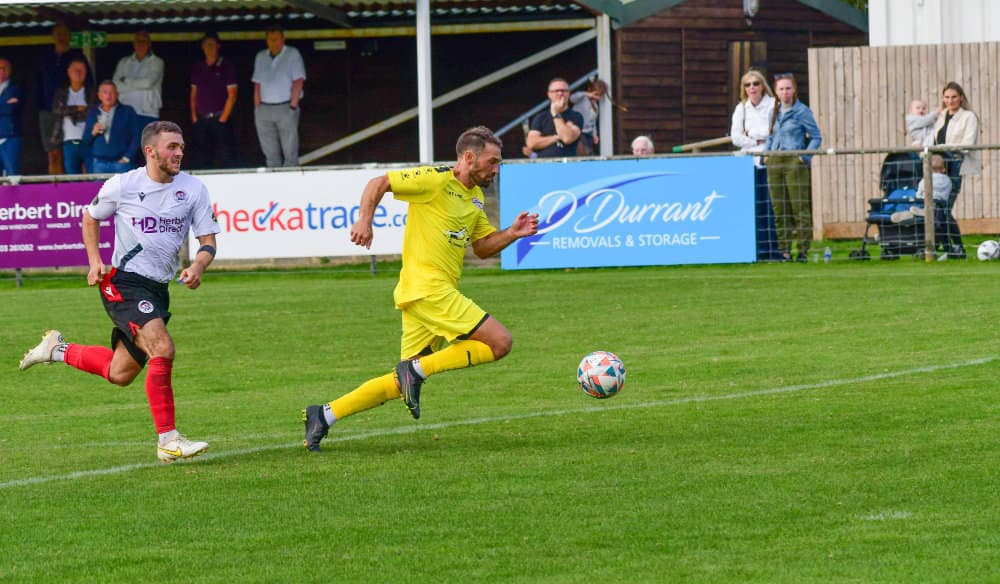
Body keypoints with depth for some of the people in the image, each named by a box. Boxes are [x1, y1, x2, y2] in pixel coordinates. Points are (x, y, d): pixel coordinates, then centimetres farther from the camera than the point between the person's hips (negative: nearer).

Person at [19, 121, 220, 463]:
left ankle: (57, 350, 36)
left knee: (120, 374, 12)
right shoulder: (123, 185, -6)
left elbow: (208, 241, 4)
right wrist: (95, 261, -1)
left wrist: (197, 267, -17)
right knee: (162, 349, -26)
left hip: (158, 290, 6)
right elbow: (90, 218, 12)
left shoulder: (193, 189, 1)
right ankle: (168, 440, -21)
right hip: (123, 282, -6)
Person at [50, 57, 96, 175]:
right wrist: (78, 109, -6)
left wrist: (70, 113, -6)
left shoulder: (92, 93, 5)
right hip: (69, 142, 2)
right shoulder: (61, 93, 12)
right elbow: (56, 110, -3)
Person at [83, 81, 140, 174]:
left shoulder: (128, 112, 7)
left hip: (121, 162, -2)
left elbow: (136, 137, 3)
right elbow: (85, 141, 15)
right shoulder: (93, 113, 14)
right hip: (99, 164, 2)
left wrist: (127, 157, -6)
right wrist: (93, 133, -6)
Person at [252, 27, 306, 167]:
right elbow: (257, 84, 14)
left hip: (285, 108, -4)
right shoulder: (261, 57, 14)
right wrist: (257, 108, 6)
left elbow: (298, 81, -6)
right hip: (264, 108, 4)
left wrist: (293, 106, -12)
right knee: (270, 152, 5)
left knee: (290, 151, -7)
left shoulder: (292, 54, -1)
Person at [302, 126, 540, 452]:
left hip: (438, 291, 10)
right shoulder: (436, 180, -8)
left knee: (403, 384, 10)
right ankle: (417, 370, -13)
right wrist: (365, 220, -20)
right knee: (500, 342, -15)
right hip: (427, 287, -10)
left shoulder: (474, 196, 20)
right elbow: (378, 184, -6)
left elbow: (483, 247, 26)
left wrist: (513, 234, 9)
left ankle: (325, 415, 11)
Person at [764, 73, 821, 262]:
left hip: (794, 163, -6)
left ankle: (803, 250, -2)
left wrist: (806, 156, -11)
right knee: (779, 210, 6)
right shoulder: (774, 112, 14)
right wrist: (766, 153, 9)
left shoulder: (802, 112, -3)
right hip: (775, 162, 6)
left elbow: (816, 137, -1)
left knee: (800, 208, -5)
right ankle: (784, 250, 11)